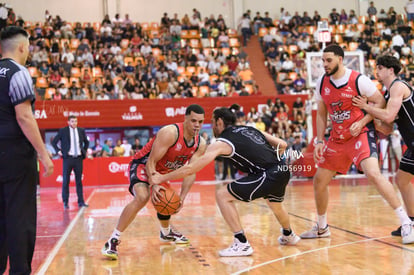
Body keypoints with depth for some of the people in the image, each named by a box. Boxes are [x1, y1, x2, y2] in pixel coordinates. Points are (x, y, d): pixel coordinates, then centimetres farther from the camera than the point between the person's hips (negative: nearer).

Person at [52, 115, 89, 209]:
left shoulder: (81, 131, 9)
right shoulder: (63, 131, -1)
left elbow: (86, 142, 23)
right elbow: (54, 142, 4)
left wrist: (84, 151, 13)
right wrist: (59, 151, -4)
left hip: (79, 158, 3)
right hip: (68, 158, -3)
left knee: (79, 180, 6)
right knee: (66, 181, 0)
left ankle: (81, 201, 9)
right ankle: (65, 202, 7)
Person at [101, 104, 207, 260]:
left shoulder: (201, 144, -11)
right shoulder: (170, 133, -32)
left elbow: (191, 172, -8)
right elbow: (151, 162, -30)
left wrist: (182, 197, -20)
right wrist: (154, 185, -44)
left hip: (163, 172, 8)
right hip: (142, 165, -8)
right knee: (142, 197, -32)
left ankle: (166, 233, 57)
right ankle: (113, 241, -29)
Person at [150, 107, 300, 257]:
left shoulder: (221, 143, 1)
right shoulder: (250, 129, 20)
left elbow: (190, 168, -2)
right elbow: (282, 145, 21)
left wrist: (162, 178, 7)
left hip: (268, 175, -8)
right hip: (283, 171, 8)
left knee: (222, 195, 1)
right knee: (275, 204, 37)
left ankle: (242, 244, 0)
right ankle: (288, 236, 63)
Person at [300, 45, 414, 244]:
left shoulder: (358, 80, -15)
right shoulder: (321, 83, 2)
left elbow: (381, 102, -10)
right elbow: (321, 114, 11)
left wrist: (361, 123, -21)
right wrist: (319, 141, 3)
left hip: (361, 134, -6)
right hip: (338, 138, 6)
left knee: (373, 174, -28)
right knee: (319, 181, 7)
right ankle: (322, 228, 27)